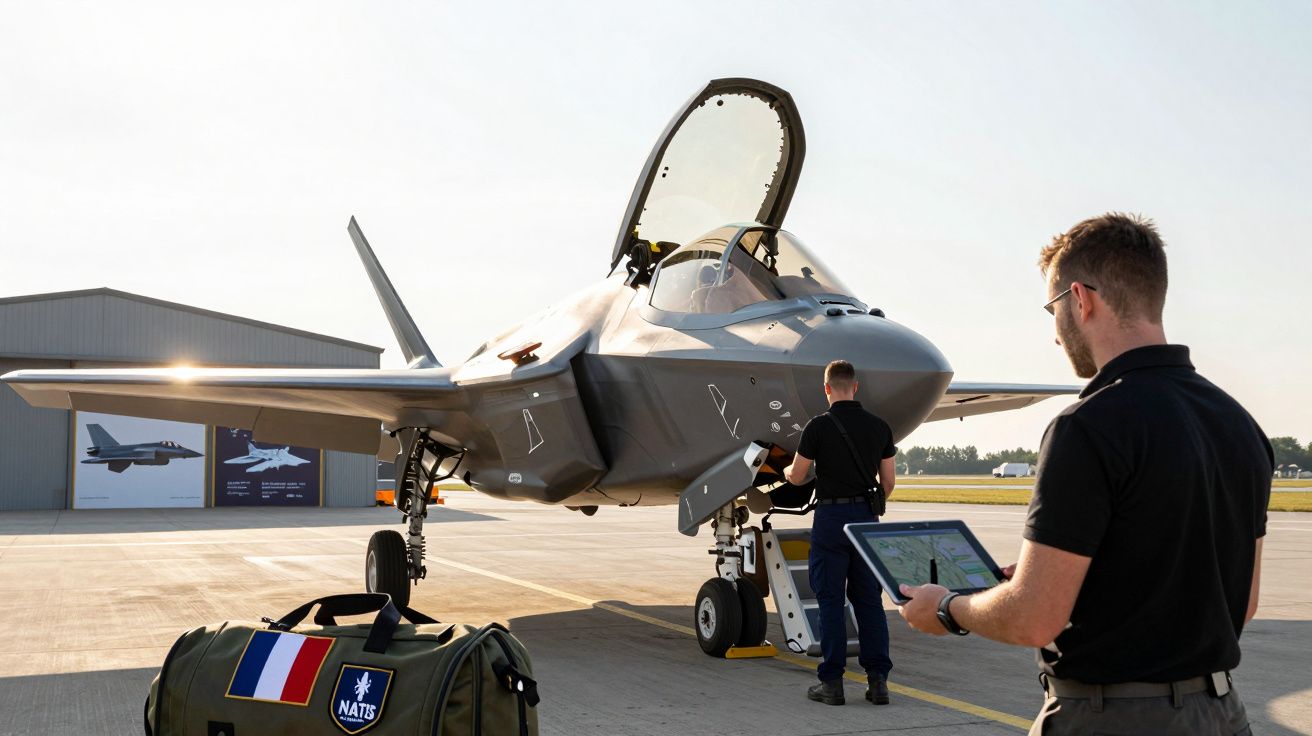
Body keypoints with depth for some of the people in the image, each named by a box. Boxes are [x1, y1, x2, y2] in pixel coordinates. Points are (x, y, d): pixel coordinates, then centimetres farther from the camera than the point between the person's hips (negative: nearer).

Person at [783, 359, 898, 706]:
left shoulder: (818, 426, -9)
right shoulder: (879, 427, 3)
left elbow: (797, 477, -1)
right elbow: (889, 481, 8)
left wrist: (786, 470, 22)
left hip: (831, 518, -4)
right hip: (866, 516, 4)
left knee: (831, 599, 2)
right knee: (869, 599, 9)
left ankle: (832, 682, 4)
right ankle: (878, 679, 7)